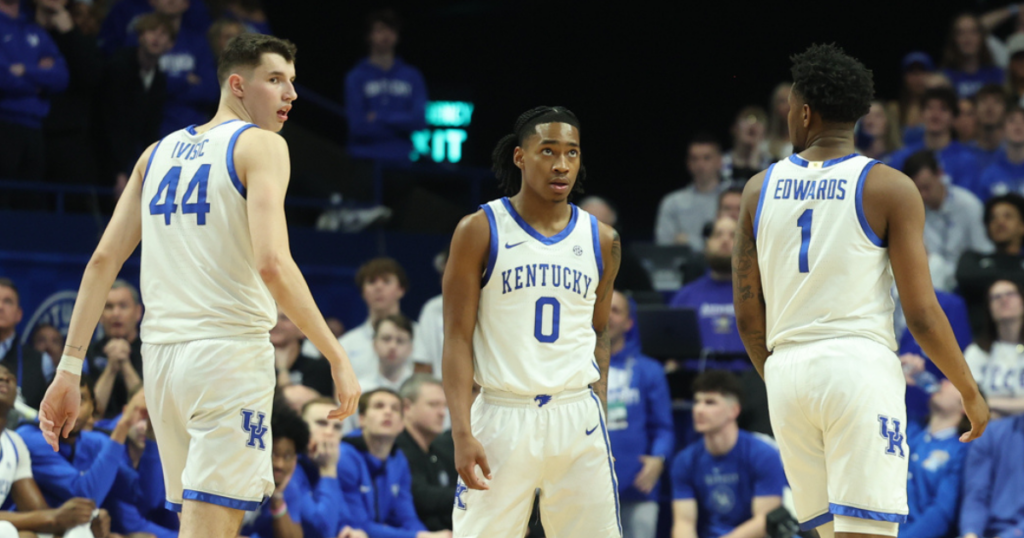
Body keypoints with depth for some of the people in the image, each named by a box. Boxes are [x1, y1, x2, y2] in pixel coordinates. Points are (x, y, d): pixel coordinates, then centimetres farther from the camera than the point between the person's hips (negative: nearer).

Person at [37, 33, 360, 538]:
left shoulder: (158, 153, 15)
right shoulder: (261, 145, -4)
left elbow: (103, 260, 9)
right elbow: (272, 264, -18)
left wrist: (69, 368, 9)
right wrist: (337, 358, -13)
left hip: (161, 354, 7)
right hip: (232, 352, -7)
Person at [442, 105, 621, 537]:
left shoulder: (602, 241, 8)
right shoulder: (479, 232, -3)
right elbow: (457, 338, -5)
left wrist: (599, 411, 11)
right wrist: (462, 433, -14)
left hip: (578, 417, 3)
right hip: (501, 415, -3)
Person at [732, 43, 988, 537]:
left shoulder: (760, 189, 8)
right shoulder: (889, 189, -3)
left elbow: (747, 317, 11)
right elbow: (921, 314, -6)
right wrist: (969, 392, 6)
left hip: (787, 372, 5)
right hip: (859, 366, -5)